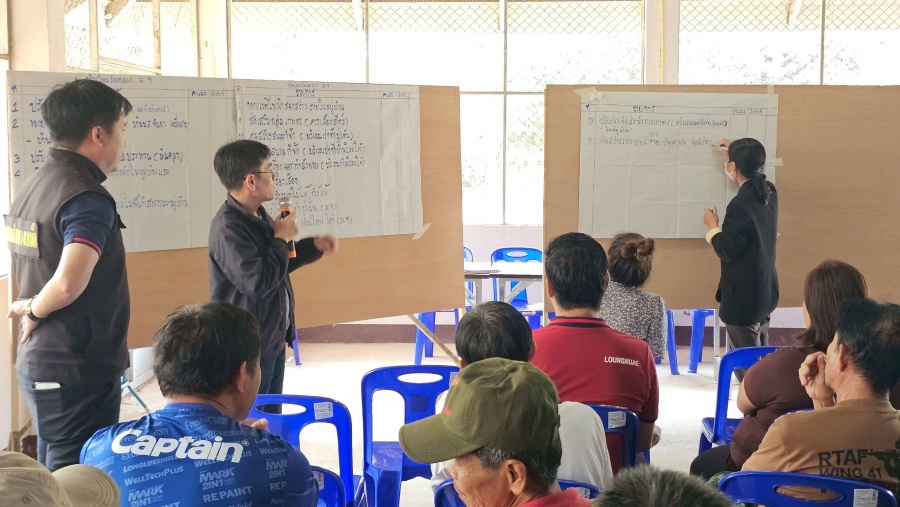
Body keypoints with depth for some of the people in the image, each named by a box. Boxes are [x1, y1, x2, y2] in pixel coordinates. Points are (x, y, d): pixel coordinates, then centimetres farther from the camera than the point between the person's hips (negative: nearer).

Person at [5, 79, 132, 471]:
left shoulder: (34, 185, 8)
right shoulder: (87, 199, -21)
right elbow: (68, 284, -33)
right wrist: (36, 311, -15)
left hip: (38, 363, 9)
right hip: (80, 370, -9)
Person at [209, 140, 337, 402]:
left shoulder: (258, 216, 8)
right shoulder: (227, 228, -24)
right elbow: (257, 282, -30)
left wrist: (314, 246, 11)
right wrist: (281, 239, -18)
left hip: (272, 338, 10)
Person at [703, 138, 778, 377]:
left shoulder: (740, 205, -25)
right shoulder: (769, 193, 2)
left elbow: (727, 251, -21)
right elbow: (751, 179, 27)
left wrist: (713, 227, -4)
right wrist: (736, 154, 35)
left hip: (743, 296, -9)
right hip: (764, 291, 9)